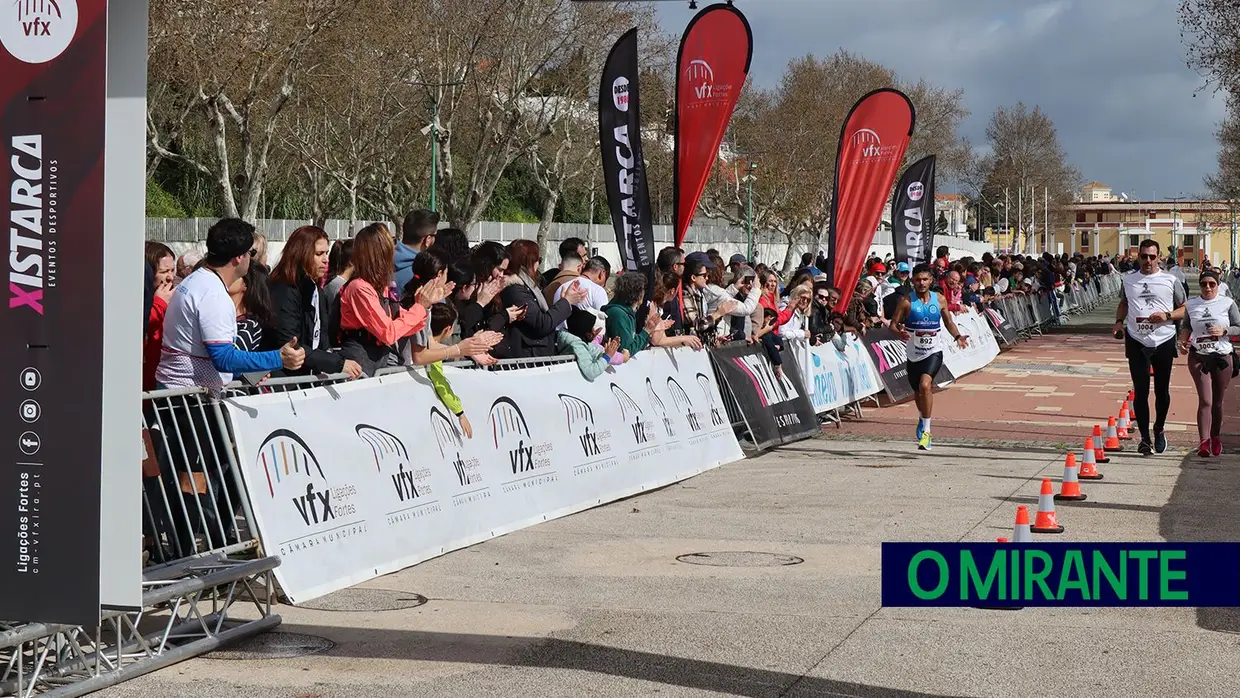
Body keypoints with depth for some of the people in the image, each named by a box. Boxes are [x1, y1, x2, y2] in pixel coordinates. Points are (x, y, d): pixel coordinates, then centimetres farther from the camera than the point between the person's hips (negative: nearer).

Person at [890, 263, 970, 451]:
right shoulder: (907, 301, -6)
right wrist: (899, 333, -27)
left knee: (925, 385, -26)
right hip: (914, 354, 2)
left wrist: (957, 337, -5)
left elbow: (948, 322, 13)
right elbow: (893, 324, -5)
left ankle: (926, 431, -18)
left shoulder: (939, 300, 0)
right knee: (918, 392, 17)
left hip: (934, 352, -1)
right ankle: (922, 420, 50)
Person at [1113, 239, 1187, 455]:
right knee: (1141, 391, -4)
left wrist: (1167, 315, -12)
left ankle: (1159, 430, 31)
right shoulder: (1128, 280, 9)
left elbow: (1185, 309, 6)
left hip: (1164, 341, -1)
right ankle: (1145, 438, 2)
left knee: (1162, 390, 9)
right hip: (1137, 342, 1)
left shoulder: (1170, 281, 2)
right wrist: (1119, 321, 7)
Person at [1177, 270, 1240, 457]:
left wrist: (1224, 331, -17)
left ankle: (1215, 437, 28)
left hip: (1222, 357, 0)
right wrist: (1183, 340, -2)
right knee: (1205, 401, -12)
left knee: (1217, 402, 10)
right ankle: (1204, 442, -17)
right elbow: (1187, 327, 17)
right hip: (1198, 357, 0)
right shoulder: (1191, 305, 5)